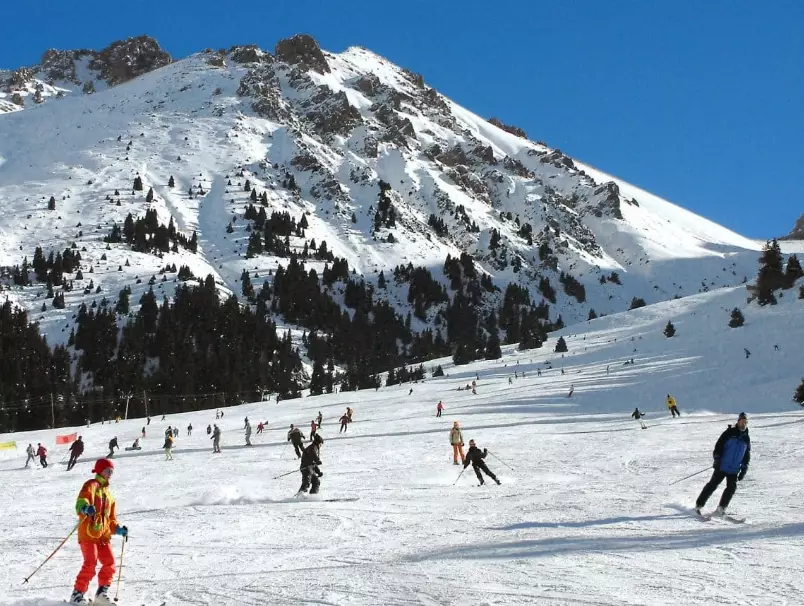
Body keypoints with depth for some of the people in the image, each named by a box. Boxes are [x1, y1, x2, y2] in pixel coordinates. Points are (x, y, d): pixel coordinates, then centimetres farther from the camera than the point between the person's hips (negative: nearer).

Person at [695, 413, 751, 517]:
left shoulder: (746, 439, 10)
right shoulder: (729, 433, -5)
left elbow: (747, 456, 18)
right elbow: (719, 445, -7)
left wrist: (744, 469, 9)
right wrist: (717, 458, -17)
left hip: (734, 470, 4)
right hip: (722, 466, -4)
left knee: (731, 488, -7)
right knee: (712, 485, -3)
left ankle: (721, 508, 3)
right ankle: (699, 505, 4)